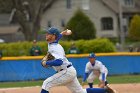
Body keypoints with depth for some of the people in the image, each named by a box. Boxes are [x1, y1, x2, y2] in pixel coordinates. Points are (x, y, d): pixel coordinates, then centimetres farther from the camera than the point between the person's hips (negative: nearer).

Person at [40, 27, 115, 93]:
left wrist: (46, 63, -28)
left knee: (46, 84, -15)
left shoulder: (55, 48, -19)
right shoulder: (50, 44, 9)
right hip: (69, 72, 10)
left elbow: (59, 62, -33)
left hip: (67, 72, -10)